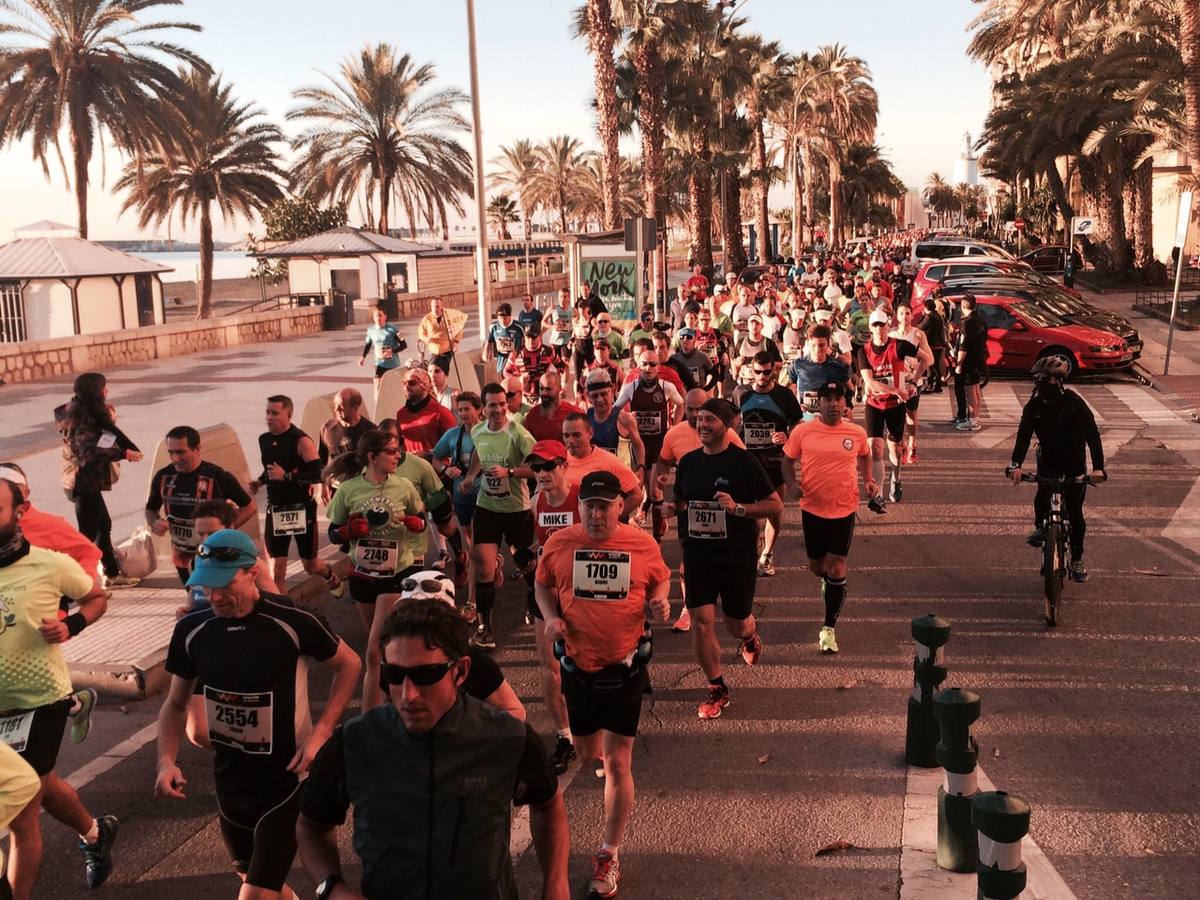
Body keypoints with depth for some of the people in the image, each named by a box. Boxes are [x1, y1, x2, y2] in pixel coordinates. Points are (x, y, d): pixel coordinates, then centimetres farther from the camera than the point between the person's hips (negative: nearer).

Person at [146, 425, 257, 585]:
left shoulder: (218, 477, -17)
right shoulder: (163, 477, -4)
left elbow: (250, 507, -8)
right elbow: (151, 509, 13)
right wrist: (154, 523, -10)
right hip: (182, 556, 5)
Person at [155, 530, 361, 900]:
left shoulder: (292, 622, -20)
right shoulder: (191, 629, -9)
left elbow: (349, 665, -4)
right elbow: (176, 703, 6)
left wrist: (320, 732, -13)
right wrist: (167, 760, -11)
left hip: (282, 782, -5)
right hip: (228, 784, 5)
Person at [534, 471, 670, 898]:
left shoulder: (643, 545, -8)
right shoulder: (559, 544, -6)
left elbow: (661, 579, 11)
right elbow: (542, 584, 10)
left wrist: (660, 599, -11)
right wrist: (550, 616, -9)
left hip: (625, 668, -2)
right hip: (577, 666, 2)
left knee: (617, 763, -3)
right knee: (586, 755, 20)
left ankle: (610, 855, 10)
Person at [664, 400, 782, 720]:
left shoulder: (744, 461, -10)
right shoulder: (688, 462, 4)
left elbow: (776, 505, -8)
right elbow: (679, 500, 20)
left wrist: (738, 508, -22)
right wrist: (674, 507, -4)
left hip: (737, 555, -3)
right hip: (697, 554, 3)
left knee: (737, 624, 10)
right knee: (701, 622, -3)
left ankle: (749, 636, 49)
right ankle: (717, 690, 15)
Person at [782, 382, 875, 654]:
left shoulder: (856, 433, -4)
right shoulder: (802, 432, -7)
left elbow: (864, 457, 17)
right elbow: (788, 462, 4)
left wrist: (869, 479, 1)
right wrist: (793, 484, -15)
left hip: (844, 510, -1)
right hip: (812, 509, 1)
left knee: (836, 569, -4)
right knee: (816, 565, 16)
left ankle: (829, 629, 3)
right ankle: (828, 581, 54)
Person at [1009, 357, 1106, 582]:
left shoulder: (1074, 403, -17)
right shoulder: (1034, 406, -10)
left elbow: (1092, 434, -22)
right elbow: (1024, 435, -18)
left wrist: (1098, 467, -34)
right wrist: (1016, 464, -34)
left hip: (1074, 462, -2)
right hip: (1048, 459, 2)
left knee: (1074, 511, 0)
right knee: (1042, 498, -21)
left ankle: (1077, 559, 15)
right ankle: (1040, 525, 13)